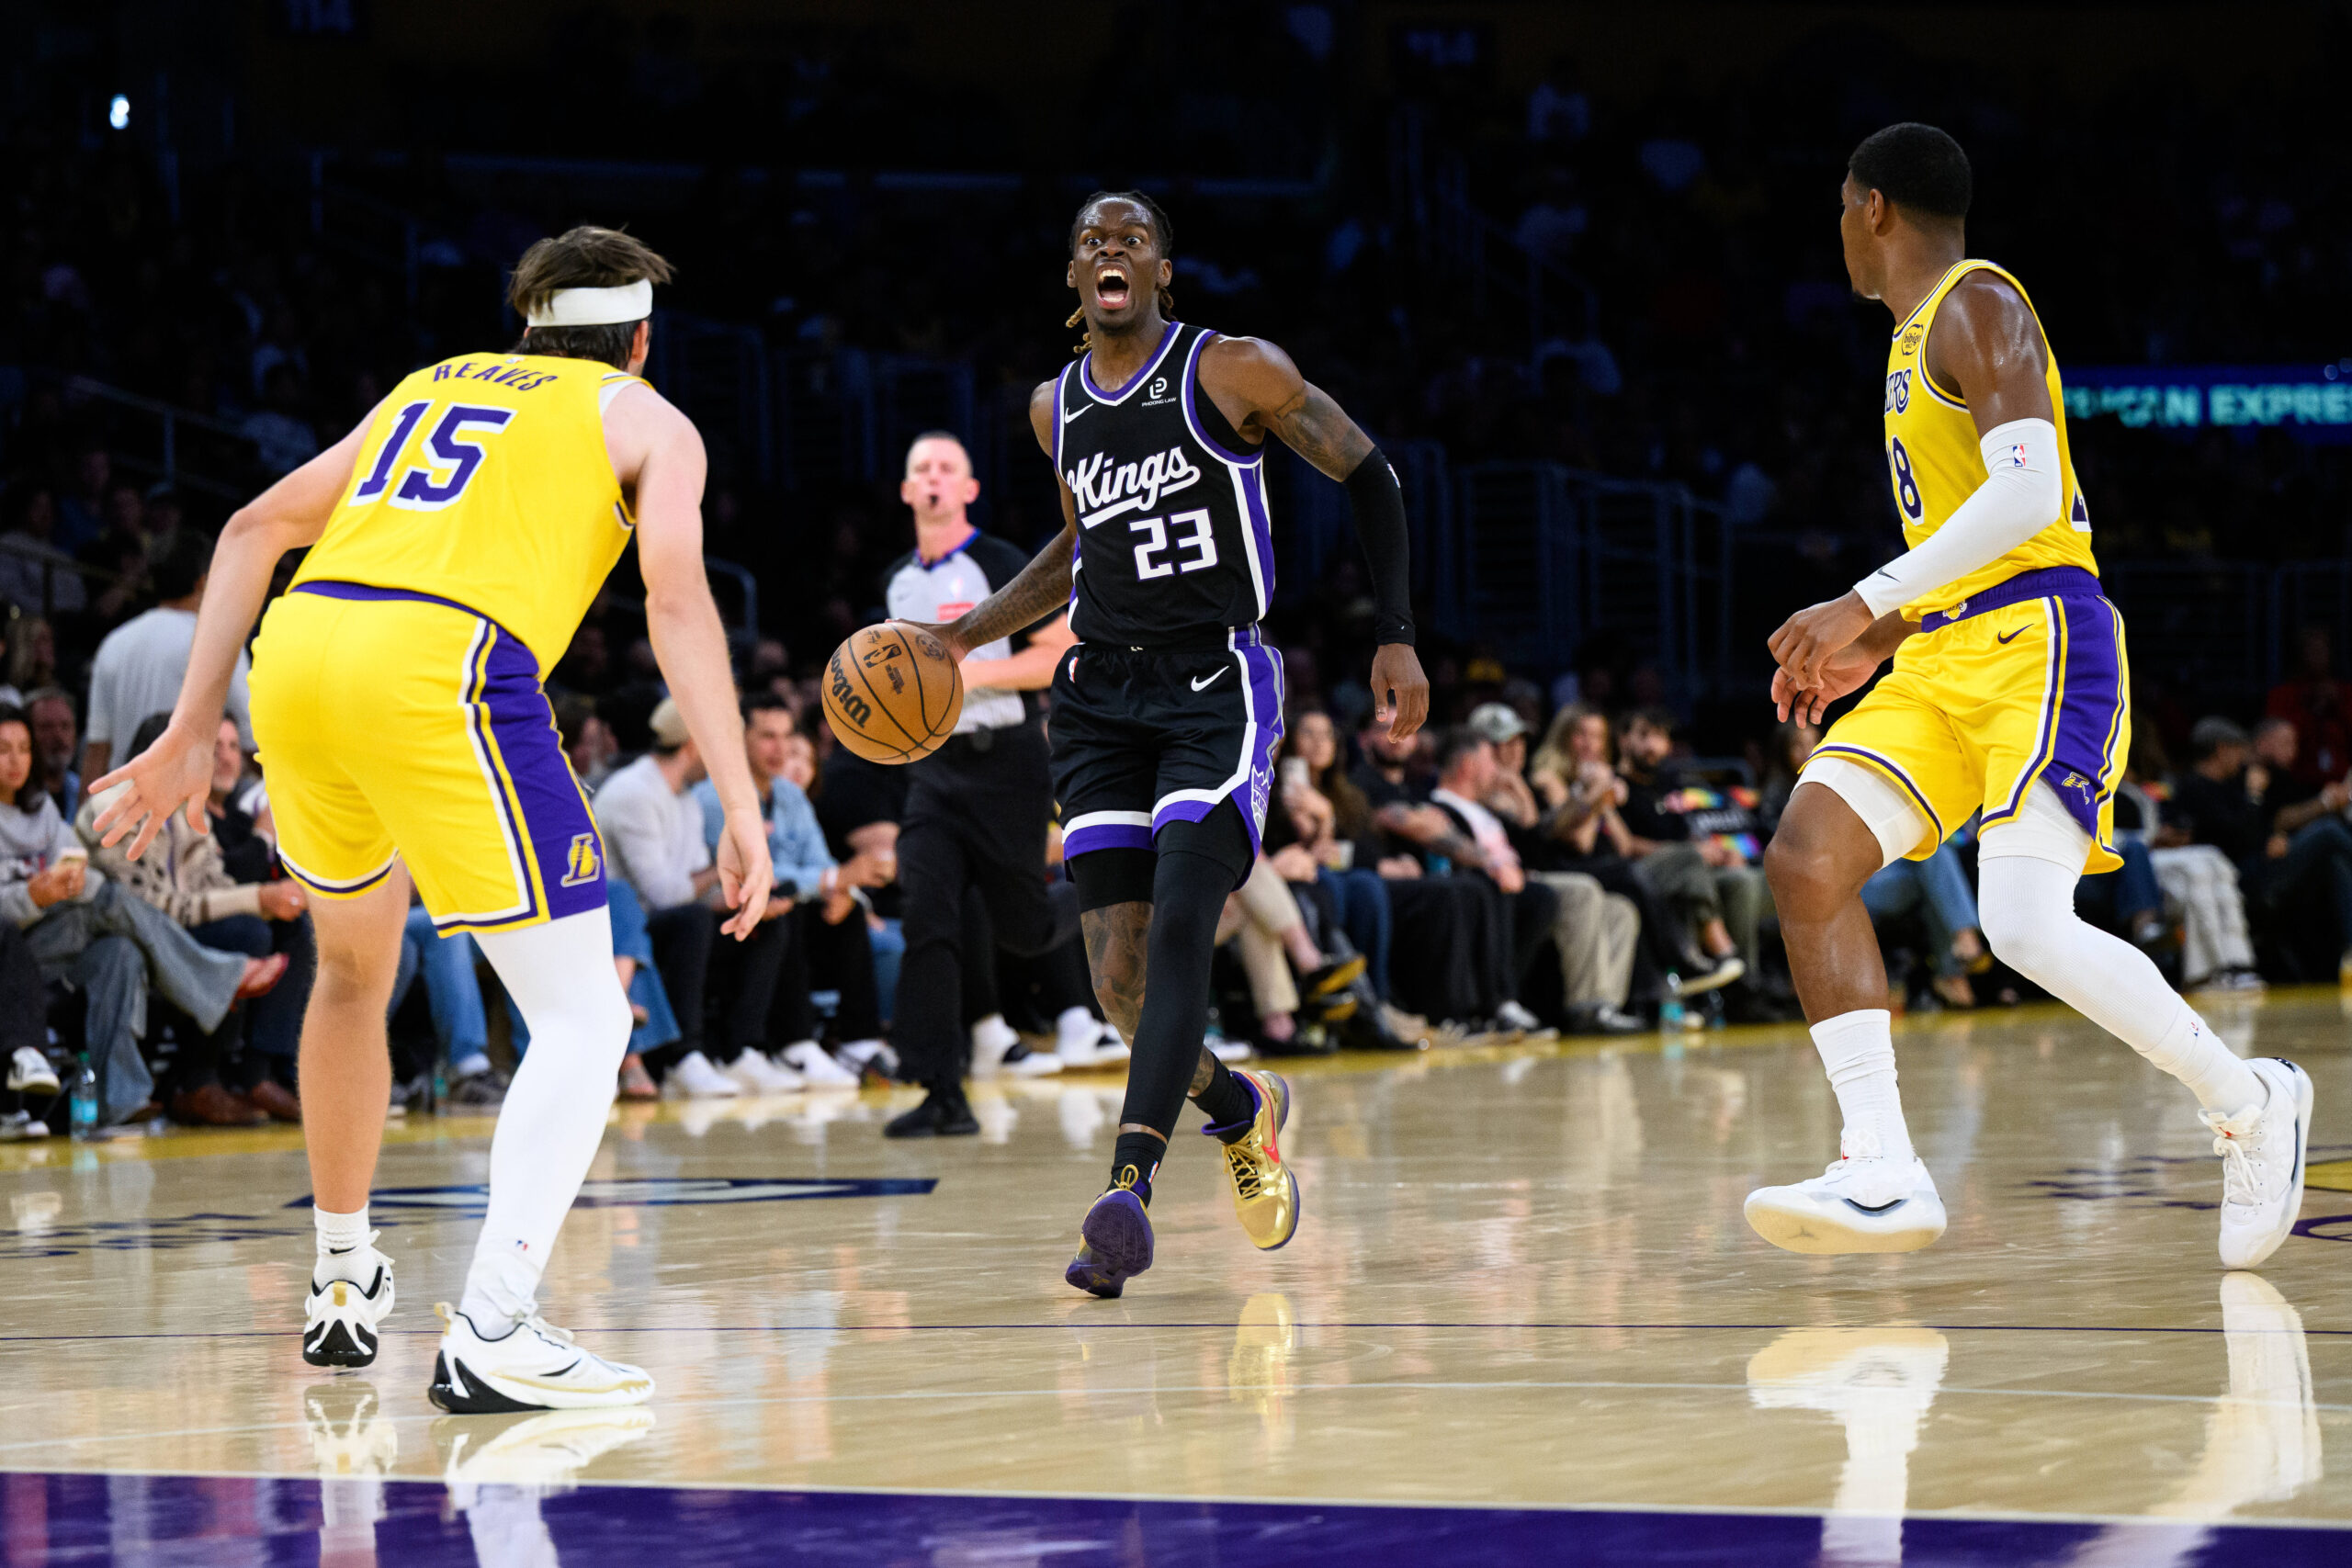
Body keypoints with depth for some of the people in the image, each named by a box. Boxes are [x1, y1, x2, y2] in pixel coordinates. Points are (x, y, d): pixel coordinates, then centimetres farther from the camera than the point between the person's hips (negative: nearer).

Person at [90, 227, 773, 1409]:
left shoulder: (431, 386, 33)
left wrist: (191, 733, 24)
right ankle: (491, 1334, -18)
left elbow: (257, 529, 25)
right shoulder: (647, 423, 18)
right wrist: (743, 810, -5)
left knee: (355, 971, 30)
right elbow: (677, 598, 0)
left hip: (296, 650, 6)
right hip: (440, 668, -6)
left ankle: (342, 1287, 39)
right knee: (584, 1020, -1)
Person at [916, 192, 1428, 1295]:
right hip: (1101, 696, 5)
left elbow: (1367, 476, 2)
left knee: (1178, 926, -23)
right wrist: (971, 632, 18)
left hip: (1215, 686, -5)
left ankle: (1128, 1185, -32)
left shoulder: (1231, 371, -4)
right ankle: (1240, 1110, 28)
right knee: (1118, 974, -2)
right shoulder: (1057, 408, 12)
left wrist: (1395, 639, -4)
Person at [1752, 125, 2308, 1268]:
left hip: (2038, 647, -10)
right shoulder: (1919, 334, 23)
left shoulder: (1978, 307, -8)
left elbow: (2027, 497, -21)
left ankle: (2247, 1103, -2)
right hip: (1946, 659, 10)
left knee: (2027, 929, -22)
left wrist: (1868, 605, -22)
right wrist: (1872, 645, 21)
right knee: (1805, 862, -7)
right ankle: (1882, 1174, -12)